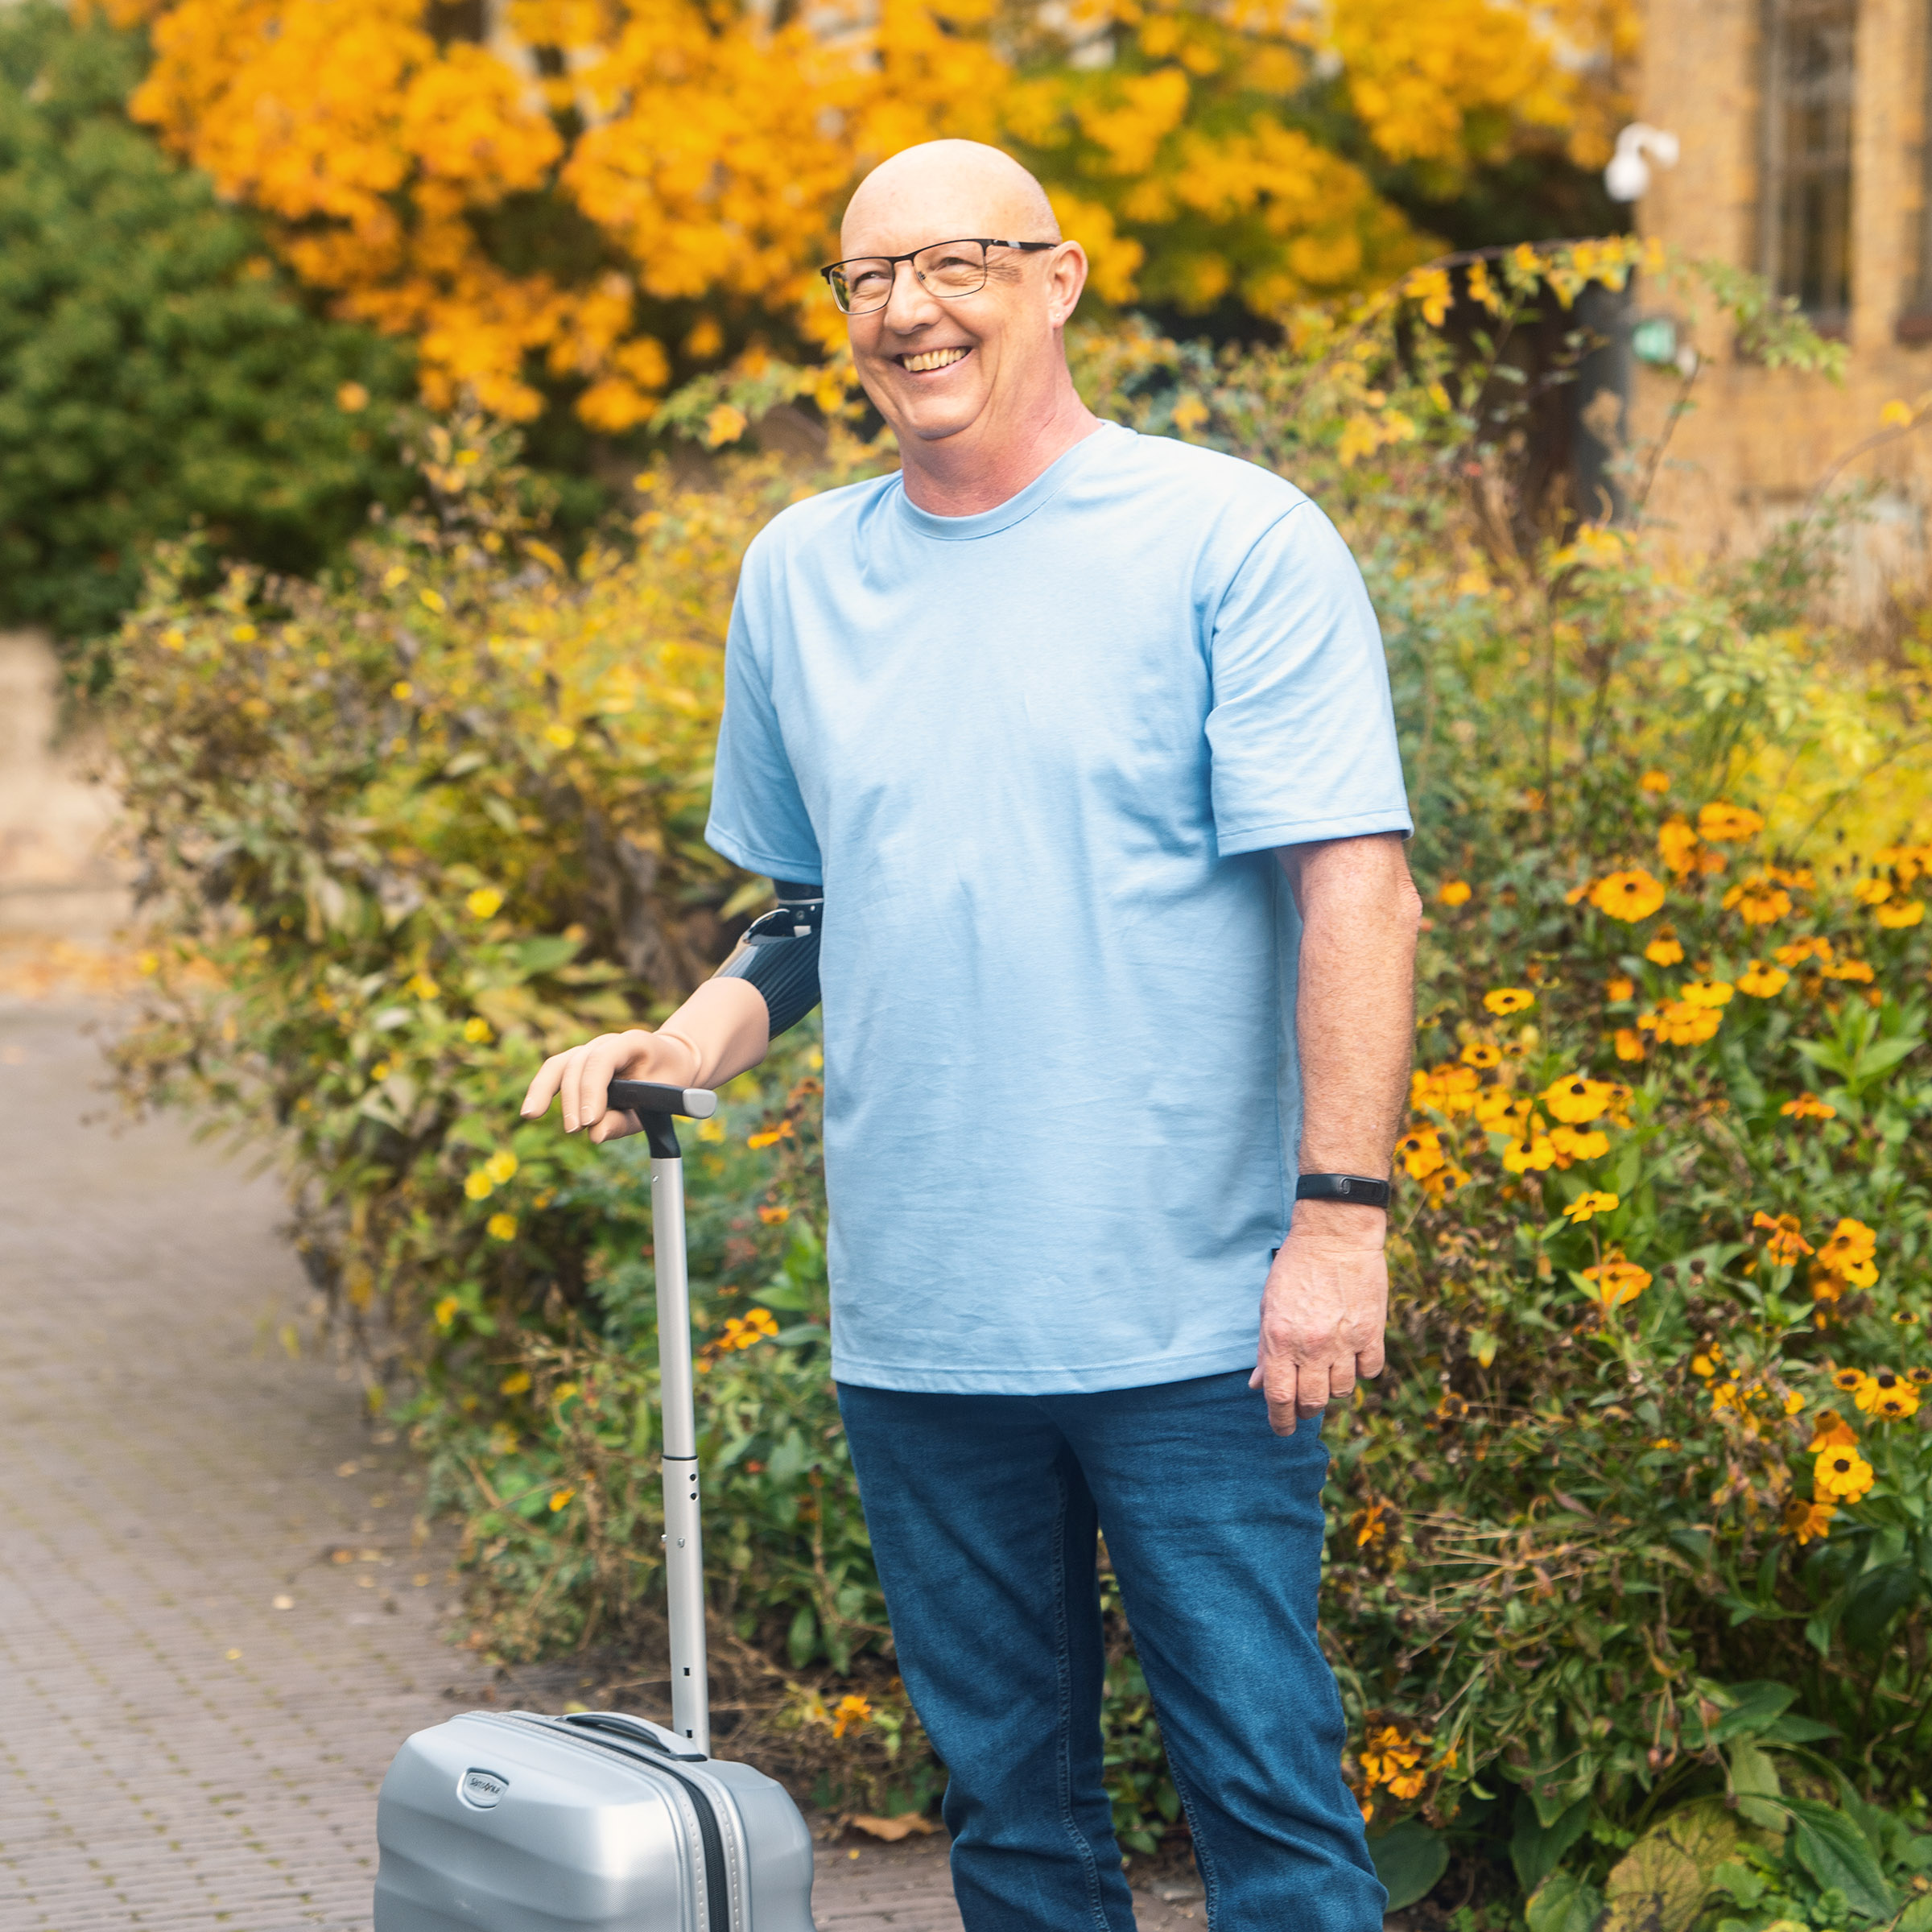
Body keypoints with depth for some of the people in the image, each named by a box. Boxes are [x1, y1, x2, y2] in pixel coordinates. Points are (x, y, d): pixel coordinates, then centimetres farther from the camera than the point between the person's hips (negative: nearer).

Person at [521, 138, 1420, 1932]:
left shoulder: (1233, 541, -5)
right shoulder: (797, 575, 11)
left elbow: (1353, 888, -10)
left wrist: (1340, 1213, -16)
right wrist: (694, 1038, 4)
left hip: (1188, 1317, -5)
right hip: (916, 1324, 5)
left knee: (1264, 1783, -1)